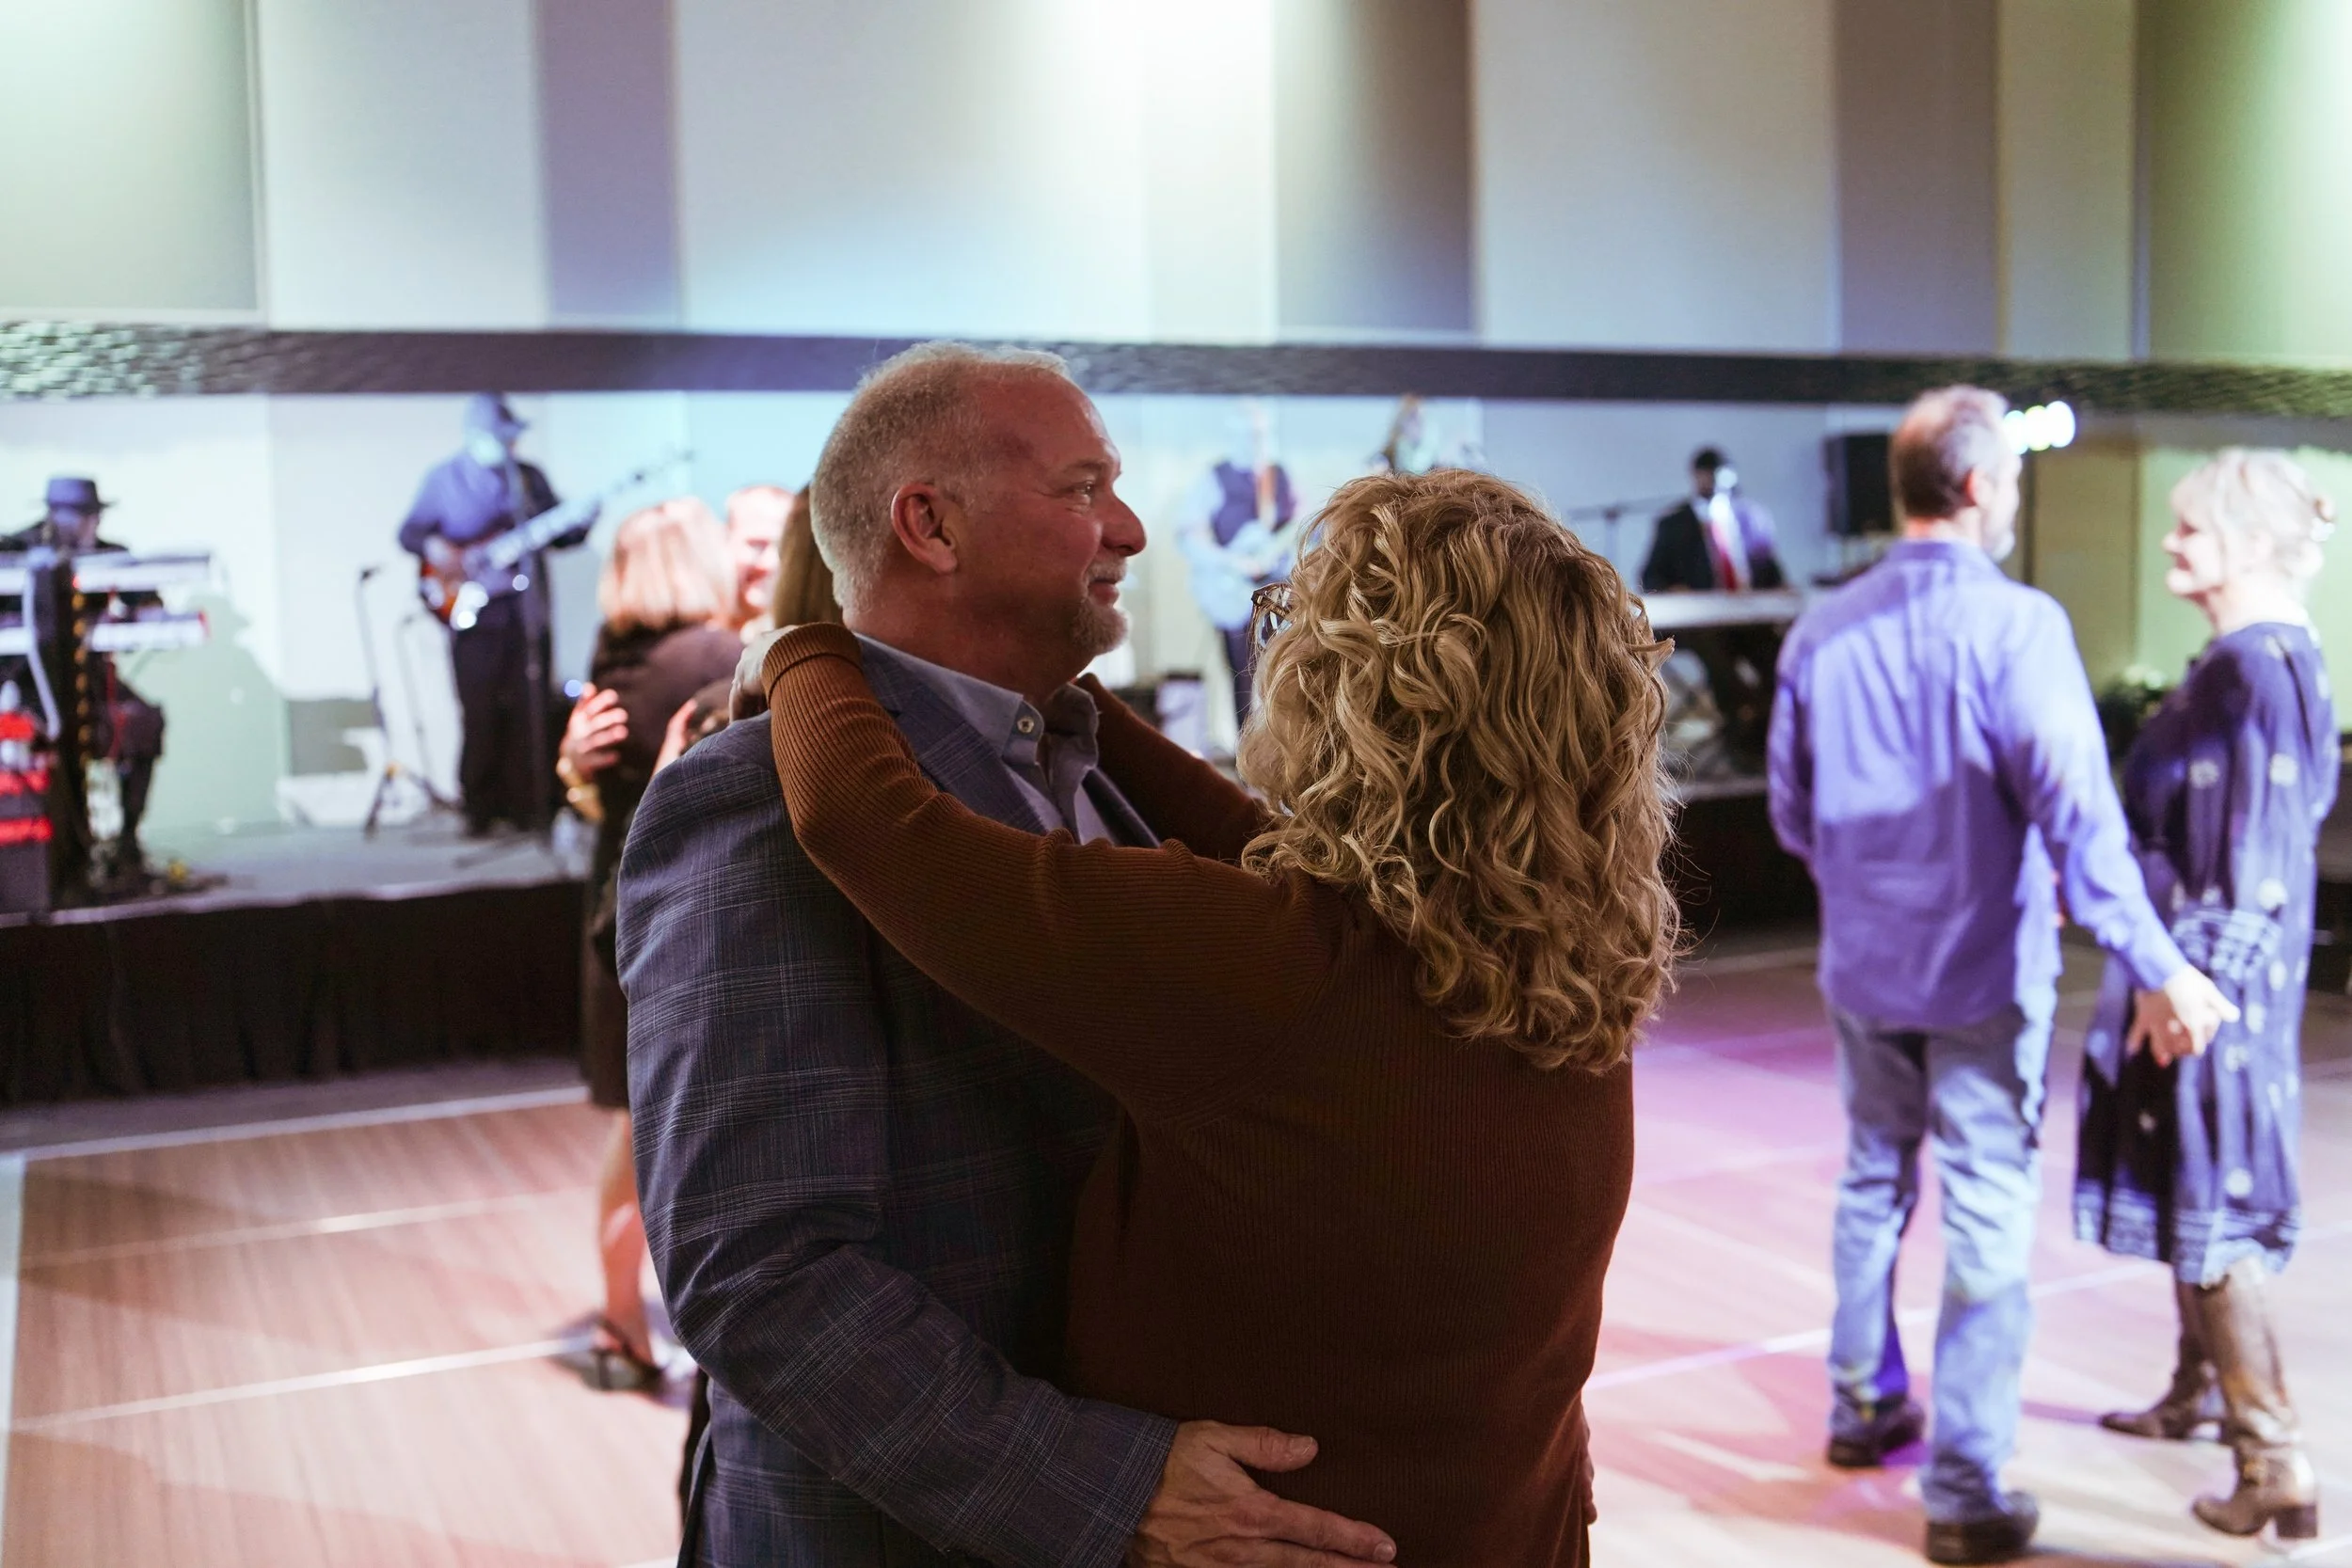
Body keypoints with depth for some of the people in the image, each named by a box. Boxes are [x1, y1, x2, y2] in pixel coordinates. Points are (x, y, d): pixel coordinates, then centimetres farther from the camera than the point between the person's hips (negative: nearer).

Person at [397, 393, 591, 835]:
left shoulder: (529, 477, 13)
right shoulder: (444, 478, 5)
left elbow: (555, 534, 14)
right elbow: (409, 531, 5)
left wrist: (580, 525, -6)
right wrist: (431, 546, -15)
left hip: (526, 612, 3)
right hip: (473, 614, -2)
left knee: (529, 714, 0)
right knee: (480, 714, -3)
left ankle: (526, 806, 6)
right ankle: (480, 810, 5)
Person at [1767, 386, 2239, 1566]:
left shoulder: (1822, 631, 1)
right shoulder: (2015, 624, -16)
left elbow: (1792, 812, 8)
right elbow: (2075, 811, -24)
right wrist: (2158, 965, -23)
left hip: (1862, 969, 6)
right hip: (1981, 977, -5)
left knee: (1872, 1183, 21)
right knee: (1987, 1220, 4)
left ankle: (1862, 1405, 37)